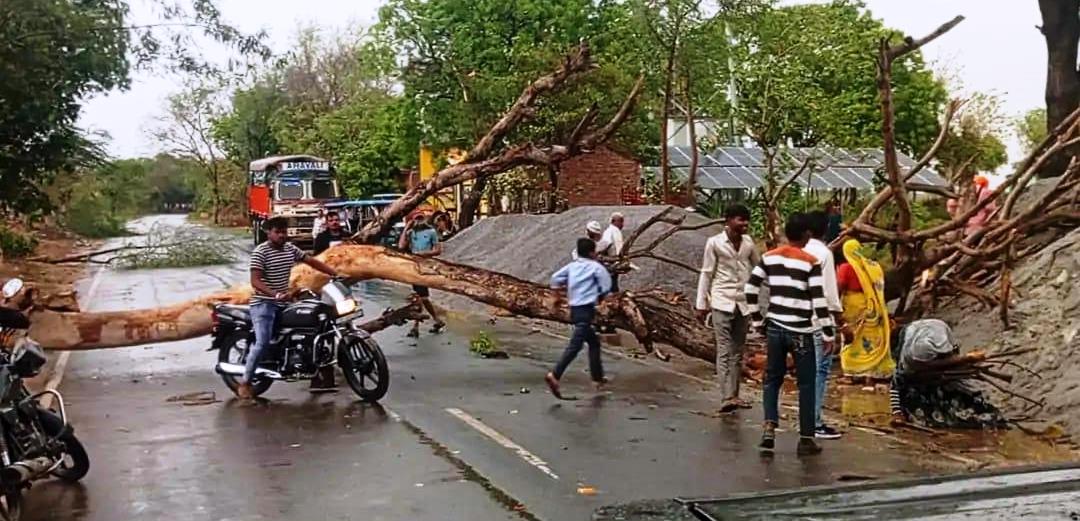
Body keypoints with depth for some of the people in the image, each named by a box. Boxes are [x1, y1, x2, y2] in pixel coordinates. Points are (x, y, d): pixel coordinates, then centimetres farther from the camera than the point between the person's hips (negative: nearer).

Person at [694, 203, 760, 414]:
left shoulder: (749, 242, 6)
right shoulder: (715, 243, -6)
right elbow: (706, 274, -2)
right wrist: (701, 304, -4)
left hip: (743, 303, 5)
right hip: (722, 303, -5)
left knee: (738, 351, 10)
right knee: (724, 351, -9)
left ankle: (735, 395, 17)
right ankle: (727, 397, -15)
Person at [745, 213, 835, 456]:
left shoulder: (769, 257, 3)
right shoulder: (810, 262, -8)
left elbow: (751, 289, 3)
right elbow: (819, 300, -11)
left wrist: (758, 321, 12)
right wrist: (828, 333, -5)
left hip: (774, 328, 3)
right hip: (800, 332, -3)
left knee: (772, 379, 14)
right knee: (806, 384, 8)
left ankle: (769, 428, -2)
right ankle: (806, 439, 12)